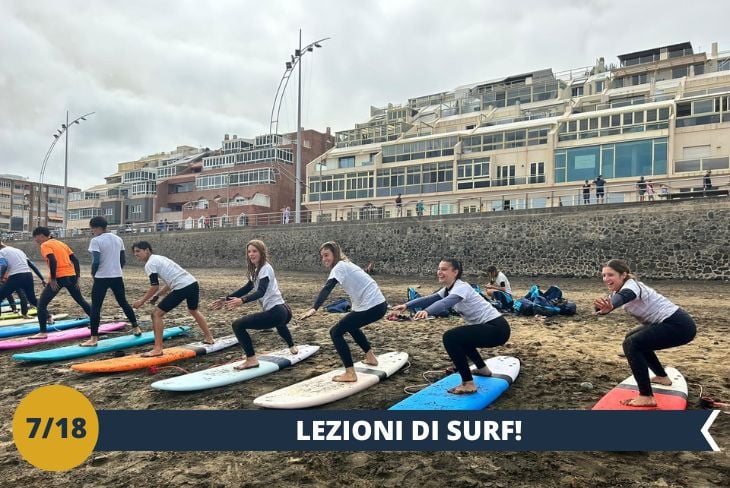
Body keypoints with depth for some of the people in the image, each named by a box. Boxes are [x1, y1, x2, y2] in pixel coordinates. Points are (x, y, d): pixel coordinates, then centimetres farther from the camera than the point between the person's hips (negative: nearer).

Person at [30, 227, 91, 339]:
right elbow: (75, 260, 14)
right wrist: (78, 277, 14)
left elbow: (53, 261, -19)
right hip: (71, 276, 7)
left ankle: (42, 333, -4)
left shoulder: (45, 245, -2)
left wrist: (53, 279, -15)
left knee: (41, 304, 2)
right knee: (81, 301, 21)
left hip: (59, 277, -7)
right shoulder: (61, 243, 20)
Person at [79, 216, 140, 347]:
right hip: (117, 277, 6)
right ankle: (136, 328, 26)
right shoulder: (118, 239, 10)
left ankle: (93, 339, -1)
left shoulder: (96, 241, -10)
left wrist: (93, 273, -1)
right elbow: (123, 260, 12)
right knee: (124, 303, 19)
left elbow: (96, 261, -18)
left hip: (101, 278, -6)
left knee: (95, 307, 0)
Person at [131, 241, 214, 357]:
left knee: (156, 314, 1)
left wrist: (142, 301, 4)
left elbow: (155, 286, -7)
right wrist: (157, 296, 26)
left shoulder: (149, 264, -1)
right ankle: (209, 338, 43)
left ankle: (158, 349, -1)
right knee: (193, 311, 33)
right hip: (193, 283, 9)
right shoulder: (159, 258, 27)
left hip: (182, 288, -9)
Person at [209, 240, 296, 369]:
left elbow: (261, 292, -26)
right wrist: (226, 299, 15)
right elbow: (247, 288, 21)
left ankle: (251, 360, -12)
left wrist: (242, 301, -42)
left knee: (238, 325, -15)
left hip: (275, 312, -11)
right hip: (282, 311, 11)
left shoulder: (265, 268, -12)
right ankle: (292, 347, 65)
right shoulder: (257, 270, 17)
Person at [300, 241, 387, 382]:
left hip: (371, 307, -10)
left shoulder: (339, 267, -9)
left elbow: (327, 289, -26)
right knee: (351, 326, 34)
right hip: (379, 304, 10)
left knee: (336, 332, -4)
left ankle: (350, 373, -6)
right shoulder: (346, 265, 18)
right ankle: (371, 358, 42)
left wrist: (314, 308, -37)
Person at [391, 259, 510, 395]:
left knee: (450, 337, -20)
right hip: (487, 326, 10)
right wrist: (407, 305, -11)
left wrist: (426, 312, -56)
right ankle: (483, 369, 42)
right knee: (459, 337, 29)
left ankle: (468, 384, -16)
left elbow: (446, 303, -40)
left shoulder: (461, 287, -20)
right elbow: (429, 299, 0)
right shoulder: (448, 289, 8)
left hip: (497, 328, -10)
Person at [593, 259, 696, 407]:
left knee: (631, 344, -18)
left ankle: (646, 397, -16)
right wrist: (602, 306, -26)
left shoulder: (631, 285, -21)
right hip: (672, 322, 10)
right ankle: (662, 377, 40)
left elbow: (624, 296, -45)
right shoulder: (618, 290, 9)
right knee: (634, 338, 26)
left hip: (679, 326, -10)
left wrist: (610, 306, -67)